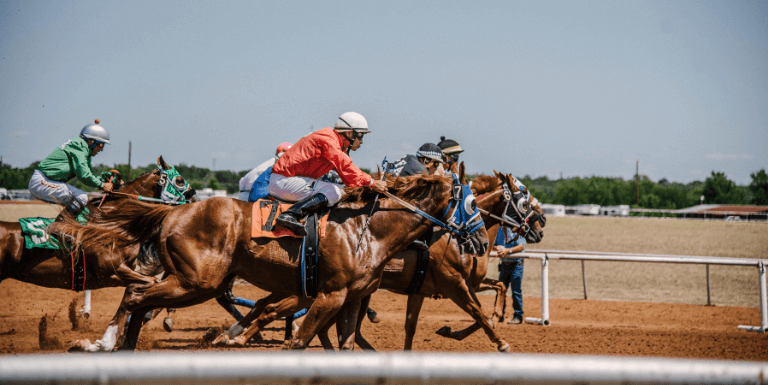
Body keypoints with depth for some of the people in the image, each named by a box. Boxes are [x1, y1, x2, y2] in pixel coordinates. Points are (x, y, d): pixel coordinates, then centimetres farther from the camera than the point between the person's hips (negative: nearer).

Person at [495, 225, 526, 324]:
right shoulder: (499, 229, 5)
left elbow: (521, 246, -21)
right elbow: (493, 245, 10)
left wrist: (507, 250, -31)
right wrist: (497, 247, -13)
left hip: (516, 265, -6)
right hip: (504, 264, 6)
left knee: (516, 291, -4)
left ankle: (518, 316, 3)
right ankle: (499, 315, 23)